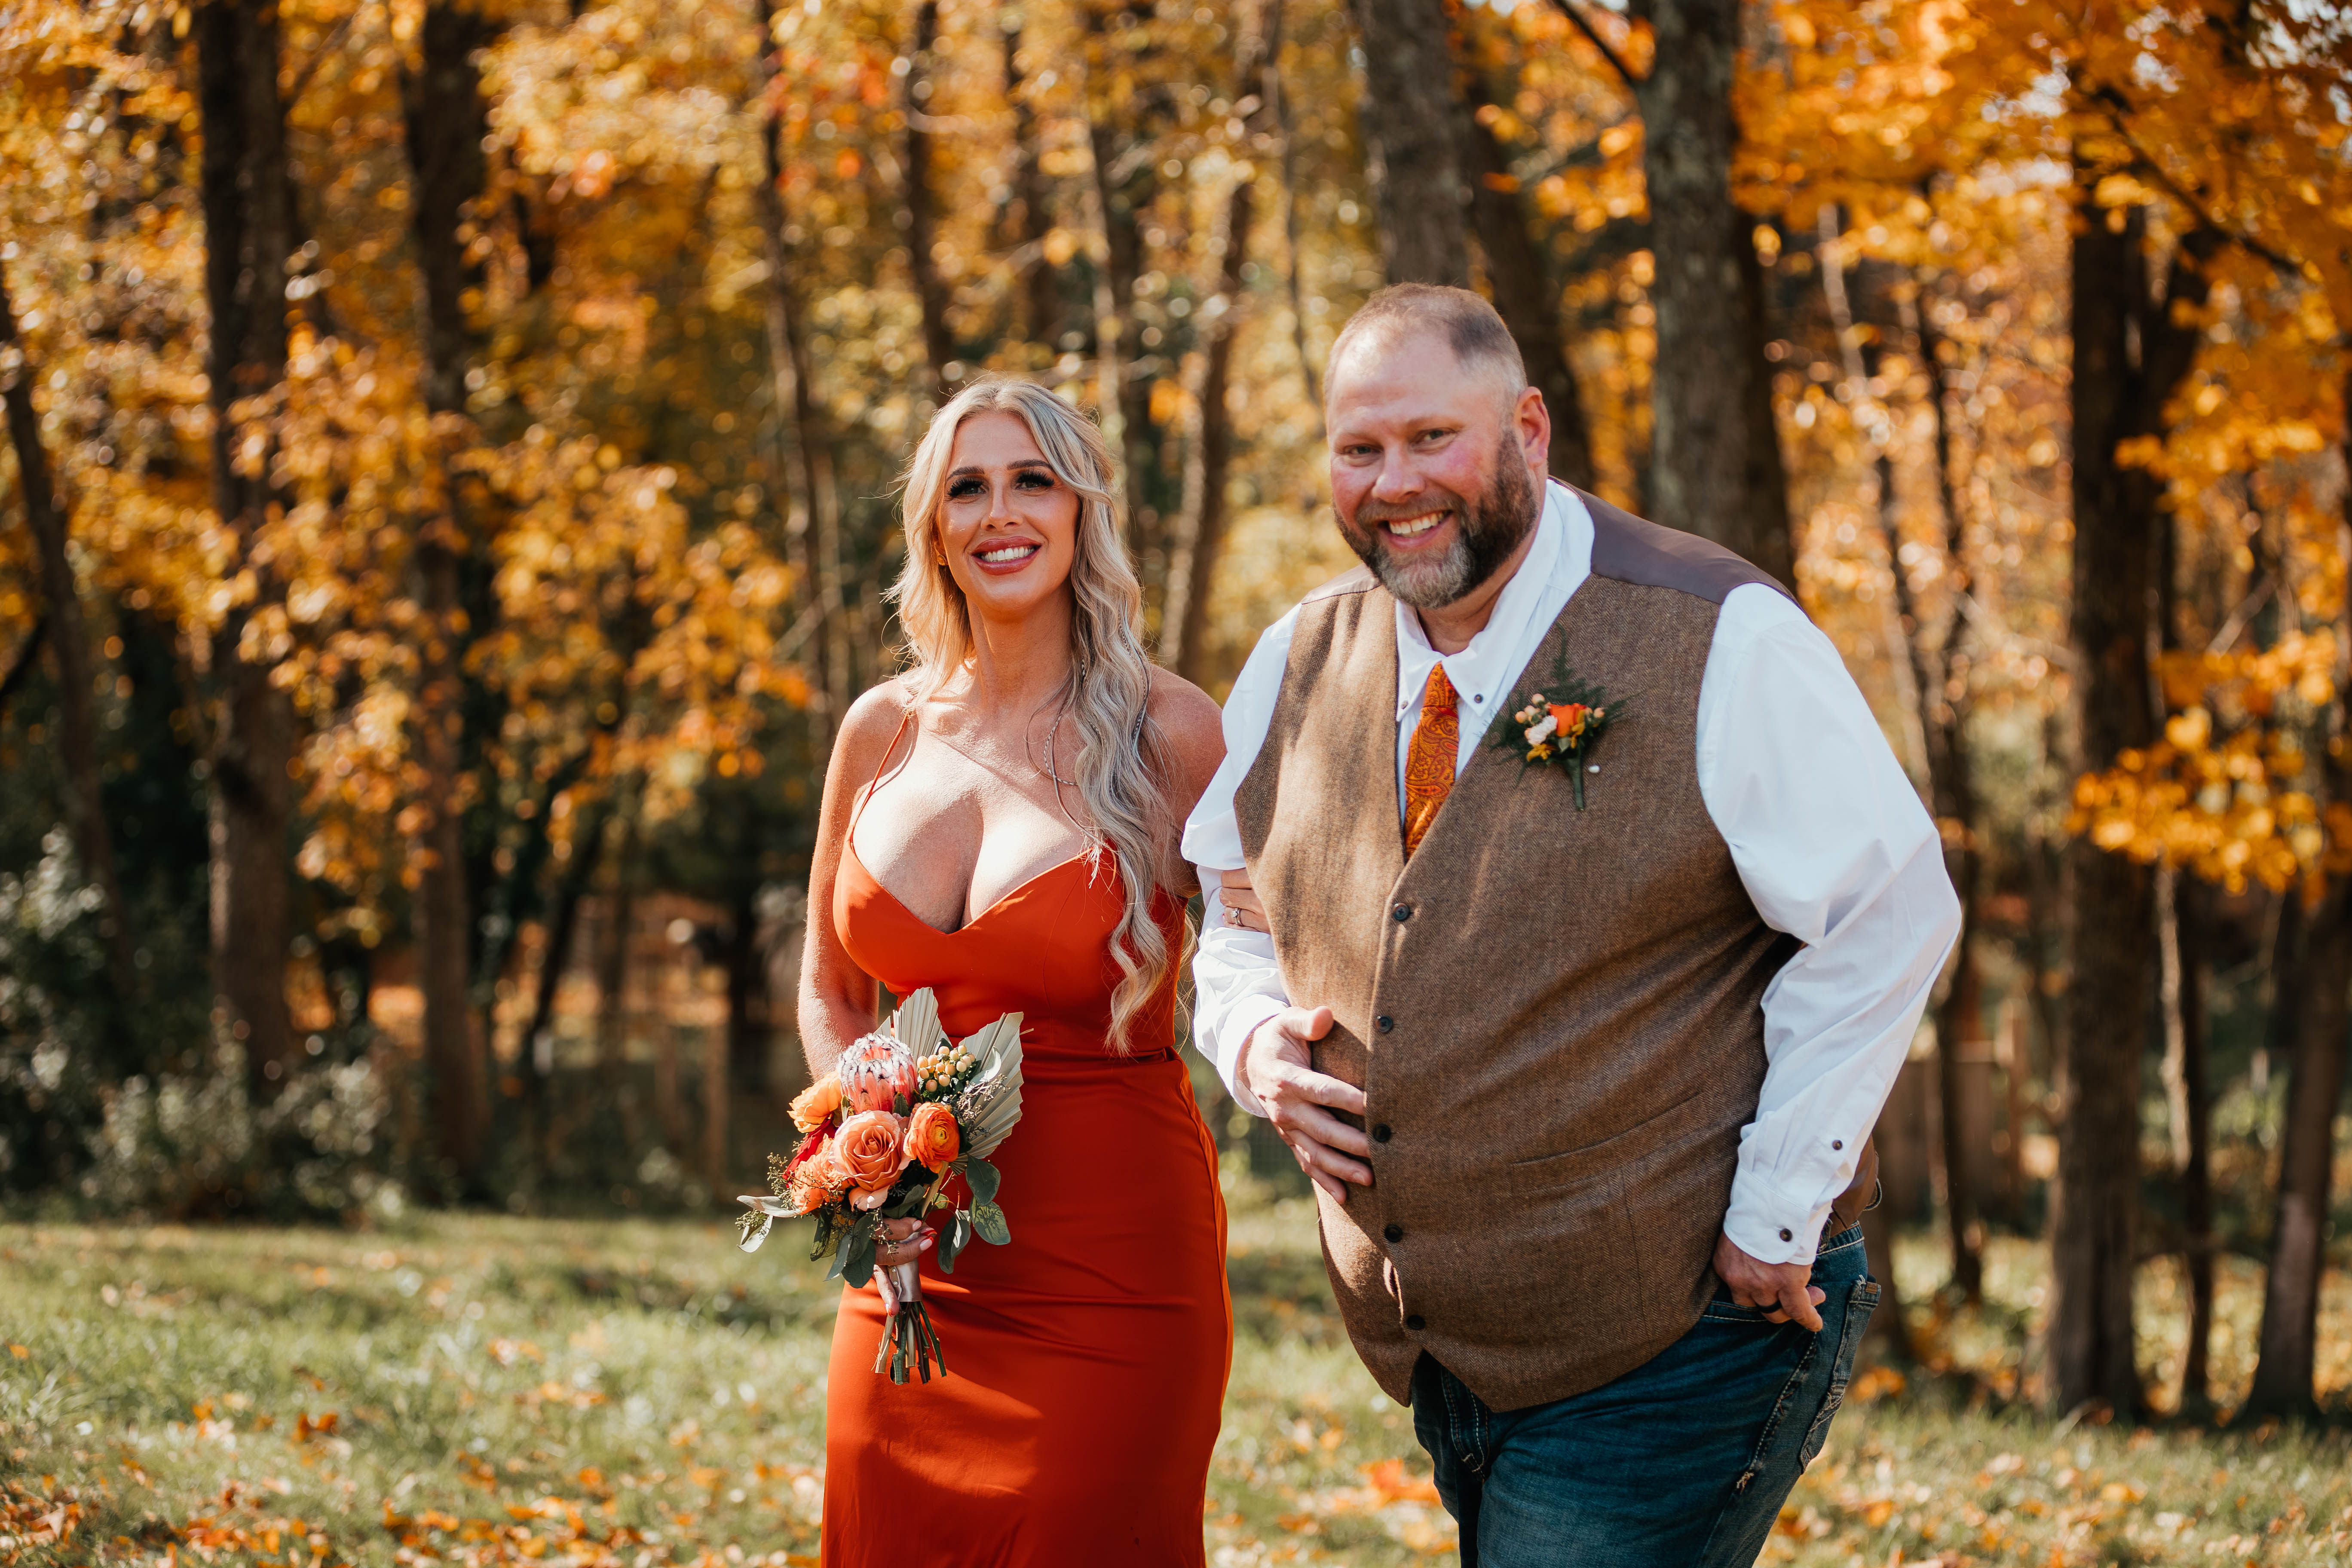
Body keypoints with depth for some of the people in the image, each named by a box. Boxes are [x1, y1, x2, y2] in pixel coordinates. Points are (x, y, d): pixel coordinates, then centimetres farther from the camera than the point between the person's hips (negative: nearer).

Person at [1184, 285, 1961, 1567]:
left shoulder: (1717, 641, -12)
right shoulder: (1297, 668, 6)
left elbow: (1888, 920, -12)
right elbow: (1240, 923, 20)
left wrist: (1776, 1214, -14)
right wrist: (1256, 1038, -3)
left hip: (1675, 1346, -6)